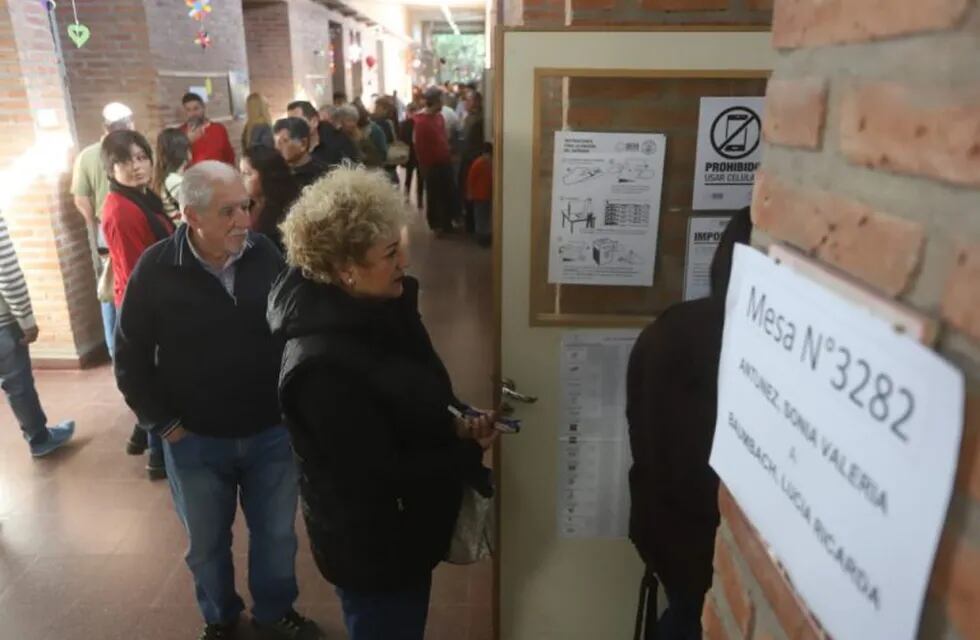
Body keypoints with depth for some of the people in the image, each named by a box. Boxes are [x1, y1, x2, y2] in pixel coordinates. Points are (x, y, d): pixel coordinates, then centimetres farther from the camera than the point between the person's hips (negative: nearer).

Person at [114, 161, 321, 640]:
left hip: (272, 432, 1)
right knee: (206, 544, 21)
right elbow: (131, 359, -4)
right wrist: (164, 424, -5)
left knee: (277, 534, 18)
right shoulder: (156, 270, -14)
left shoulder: (265, 254, -11)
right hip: (195, 441, 0)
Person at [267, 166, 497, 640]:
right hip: (370, 546, -8)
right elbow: (380, 475, -29)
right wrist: (470, 453, -19)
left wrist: (457, 421, -11)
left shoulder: (377, 309, -5)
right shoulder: (322, 366, -33)